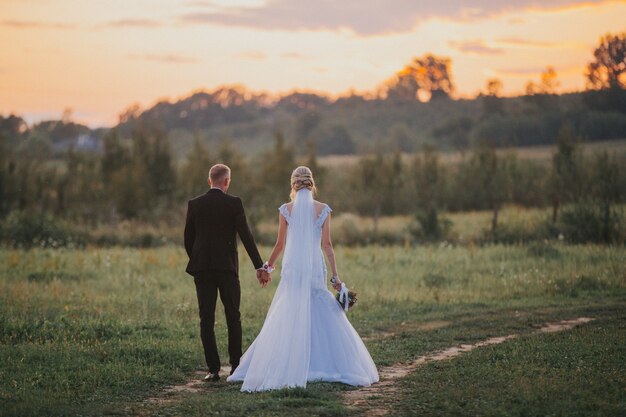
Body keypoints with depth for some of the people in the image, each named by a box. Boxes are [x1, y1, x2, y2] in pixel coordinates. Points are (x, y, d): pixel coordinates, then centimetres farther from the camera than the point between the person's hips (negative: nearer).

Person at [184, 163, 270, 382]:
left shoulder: (194, 204, 3)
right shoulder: (234, 203, -4)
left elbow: (188, 239, 8)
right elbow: (246, 237, -9)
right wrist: (260, 267, -8)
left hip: (202, 268, 2)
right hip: (227, 266, -1)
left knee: (206, 319, 2)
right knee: (233, 317, 11)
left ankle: (213, 369, -3)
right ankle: (235, 366, 13)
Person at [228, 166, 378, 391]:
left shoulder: (286, 209, 0)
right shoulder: (323, 209, -1)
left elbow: (280, 244, 5)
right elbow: (327, 244, -3)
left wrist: (268, 265, 22)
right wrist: (335, 275, 0)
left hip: (292, 269, 0)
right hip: (315, 268, 0)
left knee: (286, 320, 4)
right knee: (322, 318, 8)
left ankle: (281, 368, 2)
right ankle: (332, 366, 7)